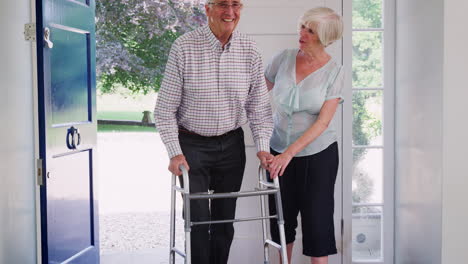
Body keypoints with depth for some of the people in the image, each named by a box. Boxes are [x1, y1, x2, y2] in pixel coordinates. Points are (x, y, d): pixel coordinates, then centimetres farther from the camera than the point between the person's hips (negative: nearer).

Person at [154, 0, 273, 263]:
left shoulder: (249, 49, -2)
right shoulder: (184, 47, -12)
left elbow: (259, 105, 3)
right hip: (192, 145, -3)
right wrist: (175, 152, -14)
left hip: (232, 145, 3)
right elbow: (165, 108, -9)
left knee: (225, 219, 11)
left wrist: (263, 147, -7)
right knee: (198, 220, -2)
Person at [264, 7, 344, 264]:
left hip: (318, 153, -3)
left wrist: (290, 153, -23)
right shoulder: (284, 58, -3)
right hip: (280, 151, 3)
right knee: (281, 215, 13)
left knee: (316, 218, 0)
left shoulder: (334, 72, -11)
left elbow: (323, 121, -16)